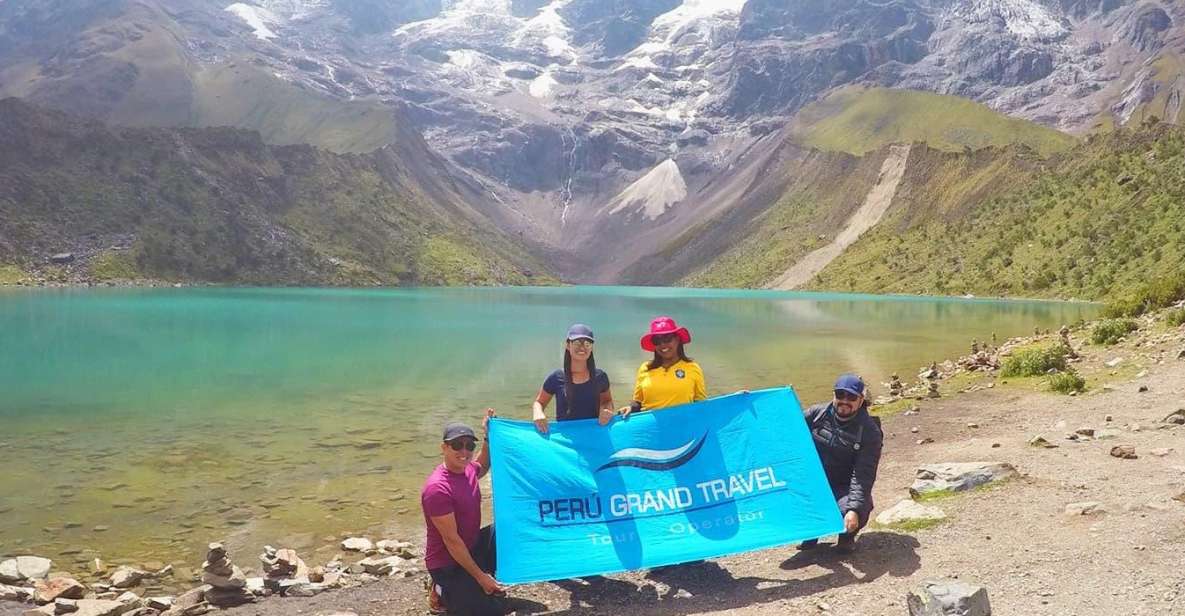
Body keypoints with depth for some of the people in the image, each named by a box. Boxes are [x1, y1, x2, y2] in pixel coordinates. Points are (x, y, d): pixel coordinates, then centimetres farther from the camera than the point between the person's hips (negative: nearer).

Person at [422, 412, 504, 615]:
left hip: (472, 548, 8)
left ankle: (490, 580, 9)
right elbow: (451, 540, -25)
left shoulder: (468, 469, -3)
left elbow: (483, 467, 25)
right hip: (447, 564, -8)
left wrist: (489, 436, 7)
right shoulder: (438, 488, -28)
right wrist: (481, 577, -21)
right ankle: (443, 592, 6)